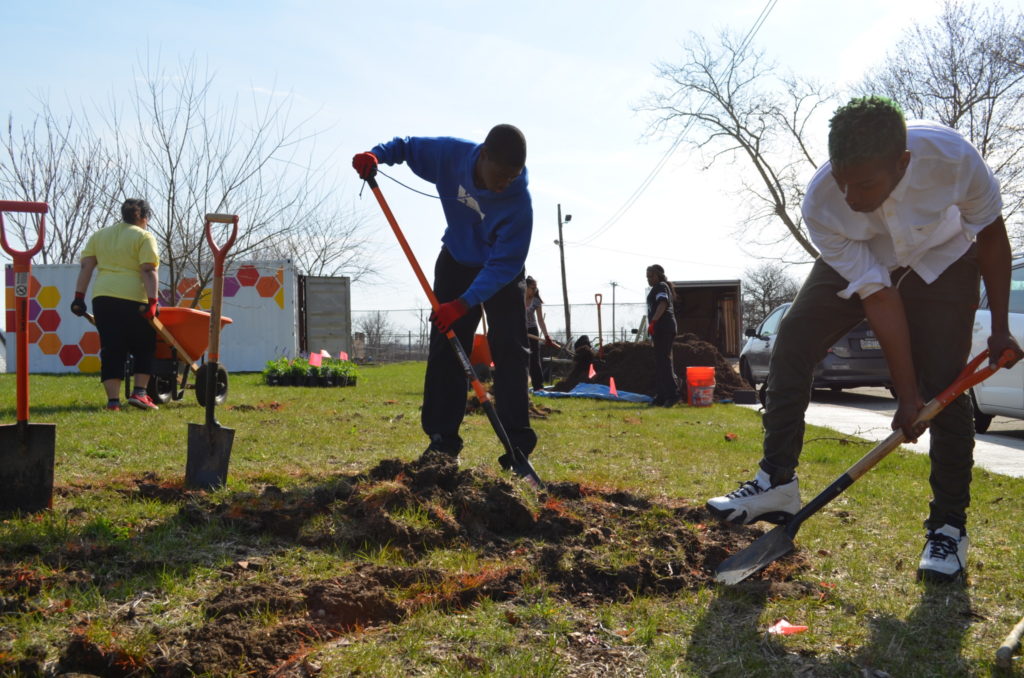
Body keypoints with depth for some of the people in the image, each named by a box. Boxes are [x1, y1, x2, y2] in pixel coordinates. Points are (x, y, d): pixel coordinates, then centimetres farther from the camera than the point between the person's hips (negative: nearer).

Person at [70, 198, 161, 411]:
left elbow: (86, 267, 12)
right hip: (133, 299, -4)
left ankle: (113, 399, 2)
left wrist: (79, 297, 10)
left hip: (102, 298, 5)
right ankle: (139, 392, 0)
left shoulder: (98, 235, 19)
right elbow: (148, 271, -9)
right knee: (144, 348, 10)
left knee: (111, 350, 7)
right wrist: (152, 302, -12)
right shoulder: (144, 237, 2)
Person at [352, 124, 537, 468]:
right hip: (457, 261, 3)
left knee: (509, 351, -12)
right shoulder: (451, 154, -25)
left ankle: (517, 445, -8)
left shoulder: (519, 202, -34)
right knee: (444, 348, -1)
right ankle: (442, 439, 3)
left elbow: (504, 265, -33)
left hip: (502, 272, -3)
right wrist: (376, 155, -26)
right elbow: (407, 146, -6)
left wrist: (464, 303, -41)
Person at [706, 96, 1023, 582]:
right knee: (791, 343, -13)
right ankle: (777, 482, -4)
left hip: (943, 260, -1)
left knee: (944, 388, -9)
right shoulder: (820, 206, -33)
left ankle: (949, 528, 4)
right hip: (856, 263, 2)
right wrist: (906, 394, -25)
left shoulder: (952, 157, -36)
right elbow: (878, 297, -28)